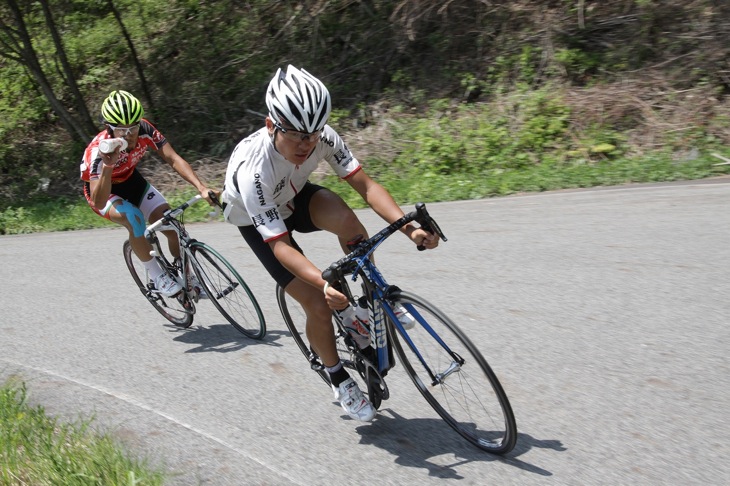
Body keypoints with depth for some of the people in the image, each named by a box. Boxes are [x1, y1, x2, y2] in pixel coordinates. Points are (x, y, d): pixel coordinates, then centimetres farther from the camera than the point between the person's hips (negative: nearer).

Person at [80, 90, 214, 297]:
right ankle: (157, 277, -16)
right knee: (134, 217, -35)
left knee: (173, 226, -10)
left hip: (130, 180, 4)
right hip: (104, 191, -4)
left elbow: (173, 159, -29)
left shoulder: (144, 129, -28)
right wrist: (107, 166, -60)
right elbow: (99, 203, -44)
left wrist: (202, 188, -42)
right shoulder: (98, 151, -38)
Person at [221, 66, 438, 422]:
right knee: (319, 306, -13)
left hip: (295, 197, 3)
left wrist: (409, 228, -43)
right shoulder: (252, 169, -40)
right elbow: (280, 246, -39)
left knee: (346, 220, -33)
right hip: (255, 222, -3)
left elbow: (366, 185, -28)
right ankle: (340, 382, 13)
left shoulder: (323, 137, -28)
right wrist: (324, 284, -54)